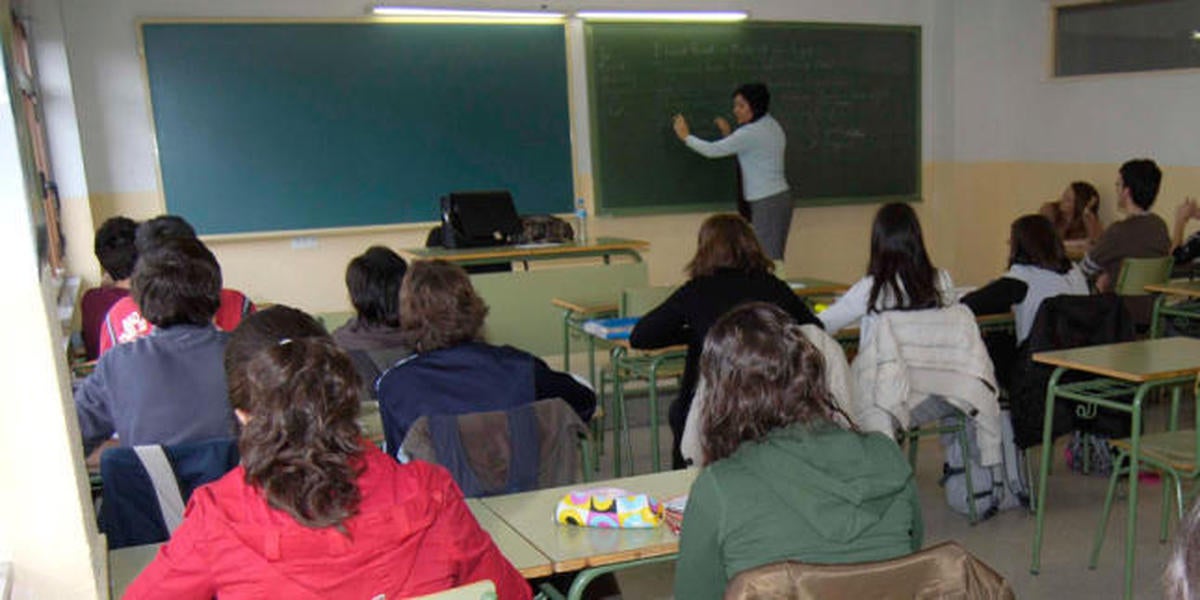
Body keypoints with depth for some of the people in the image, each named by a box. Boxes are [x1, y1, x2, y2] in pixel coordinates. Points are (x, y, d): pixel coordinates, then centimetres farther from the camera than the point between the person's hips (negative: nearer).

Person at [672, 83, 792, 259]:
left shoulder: (751, 133, -15)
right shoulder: (771, 125, 13)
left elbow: (712, 150, -12)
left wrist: (686, 136, 2)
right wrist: (728, 134, 14)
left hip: (767, 203, -10)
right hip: (780, 198, 10)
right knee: (775, 260, 8)